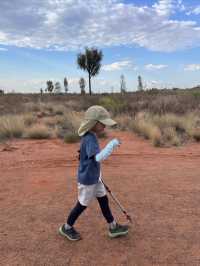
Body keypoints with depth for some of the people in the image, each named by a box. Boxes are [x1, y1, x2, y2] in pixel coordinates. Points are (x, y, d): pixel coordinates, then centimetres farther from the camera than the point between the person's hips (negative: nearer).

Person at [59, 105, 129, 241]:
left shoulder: (92, 137, 2)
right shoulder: (89, 139, -28)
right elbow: (98, 157, -43)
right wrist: (112, 144, -39)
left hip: (94, 177, 9)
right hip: (87, 179, -9)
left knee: (104, 200, 17)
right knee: (83, 204, 10)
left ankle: (113, 227, 32)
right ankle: (67, 227, 32)